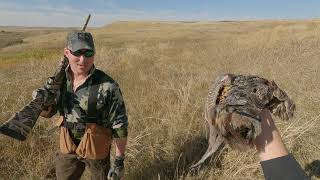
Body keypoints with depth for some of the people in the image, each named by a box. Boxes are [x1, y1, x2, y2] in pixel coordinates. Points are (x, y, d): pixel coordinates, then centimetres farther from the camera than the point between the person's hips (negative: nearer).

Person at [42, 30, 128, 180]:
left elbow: (120, 126, -18)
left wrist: (119, 161, -14)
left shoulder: (107, 86, -25)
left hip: (96, 149, -4)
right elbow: (47, 112, 4)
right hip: (67, 148, 4)